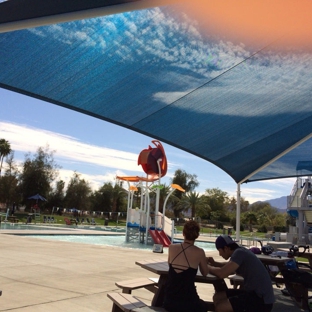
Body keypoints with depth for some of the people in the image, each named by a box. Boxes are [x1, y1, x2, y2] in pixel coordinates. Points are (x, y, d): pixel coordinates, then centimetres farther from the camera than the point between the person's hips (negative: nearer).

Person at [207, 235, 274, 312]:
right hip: (253, 292, 10)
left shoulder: (239, 253, -19)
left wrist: (207, 266, -7)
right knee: (217, 297, 6)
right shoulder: (240, 252, 10)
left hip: (261, 299, -10)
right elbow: (229, 267, 30)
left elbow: (222, 274, -26)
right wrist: (214, 263, 13)